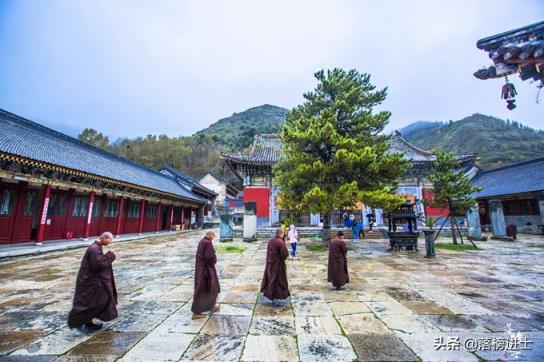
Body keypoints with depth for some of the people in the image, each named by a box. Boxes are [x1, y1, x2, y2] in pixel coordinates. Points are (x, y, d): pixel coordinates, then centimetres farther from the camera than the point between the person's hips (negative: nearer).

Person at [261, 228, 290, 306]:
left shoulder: (270, 241, 1)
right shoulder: (281, 242, -22)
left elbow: (269, 252, 9)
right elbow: (285, 254, -19)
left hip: (270, 264, 7)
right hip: (278, 265, -7)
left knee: (271, 279, 18)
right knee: (277, 280, 6)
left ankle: (272, 296, 30)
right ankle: (275, 300, 14)